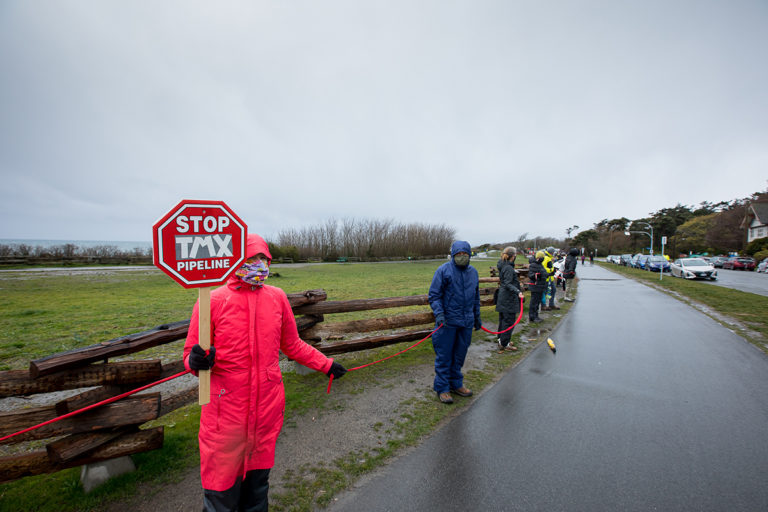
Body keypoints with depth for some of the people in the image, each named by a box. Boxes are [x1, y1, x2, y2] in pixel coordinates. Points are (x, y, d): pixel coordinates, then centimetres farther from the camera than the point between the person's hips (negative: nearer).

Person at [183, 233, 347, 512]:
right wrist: (197, 360, -25)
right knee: (222, 488, 9)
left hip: (267, 406, 3)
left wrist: (326, 364, 15)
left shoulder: (277, 297, 2)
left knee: (259, 474, 20)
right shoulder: (213, 301, -9)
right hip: (227, 409, -3)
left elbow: (292, 345, 12)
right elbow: (192, 353, -2)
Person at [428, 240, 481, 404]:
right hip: (447, 322, -5)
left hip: (466, 322, 6)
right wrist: (438, 314, -20)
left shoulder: (473, 272, 11)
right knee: (444, 356, 2)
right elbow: (434, 296, -9)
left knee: (459, 355, 16)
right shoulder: (443, 271, -8)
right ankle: (442, 388, 16)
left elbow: (476, 297, 21)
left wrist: (477, 317, 22)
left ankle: (456, 383, 32)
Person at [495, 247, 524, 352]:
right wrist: (518, 292, -38)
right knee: (509, 320, -3)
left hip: (503, 298, 10)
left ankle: (501, 340, 30)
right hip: (509, 299, -10)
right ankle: (504, 344, 3)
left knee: (503, 319, 18)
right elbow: (508, 284, -27)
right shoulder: (508, 268, -20)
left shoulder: (503, 266, 9)